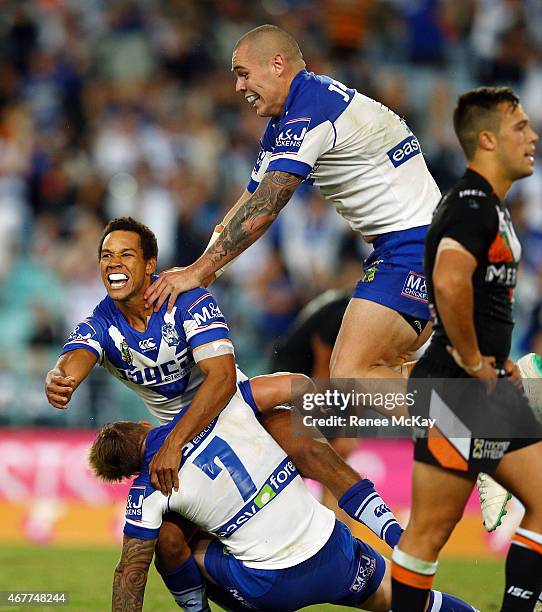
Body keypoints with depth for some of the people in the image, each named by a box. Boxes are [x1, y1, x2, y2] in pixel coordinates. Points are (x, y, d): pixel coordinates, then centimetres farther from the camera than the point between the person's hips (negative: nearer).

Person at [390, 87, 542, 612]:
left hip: (490, 389, 10)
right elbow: (449, 281, -33)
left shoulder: (488, 204, 18)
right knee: (430, 530, -4)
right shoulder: (474, 203, -15)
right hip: (455, 391, -10)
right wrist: (473, 360, -21)